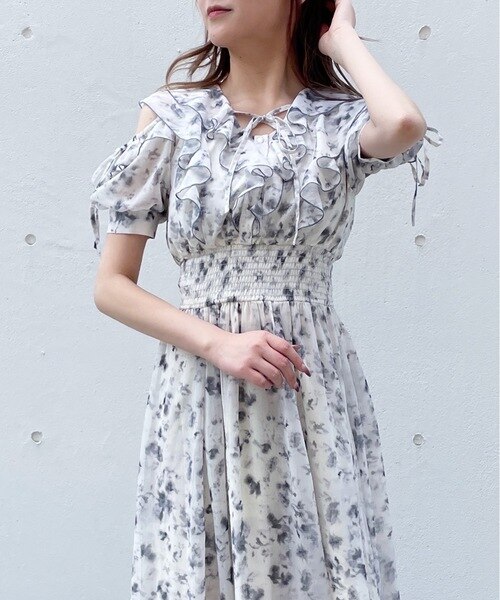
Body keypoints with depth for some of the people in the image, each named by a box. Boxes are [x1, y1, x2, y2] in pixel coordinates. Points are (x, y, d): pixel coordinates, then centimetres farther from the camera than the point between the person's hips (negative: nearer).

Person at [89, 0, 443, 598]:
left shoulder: (341, 119, 3)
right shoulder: (170, 115, 4)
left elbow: (405, 126, -24)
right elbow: (111, 286, 3)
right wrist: (218, 344, -13)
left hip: (311, 391, 0)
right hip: (198, 392, 1)